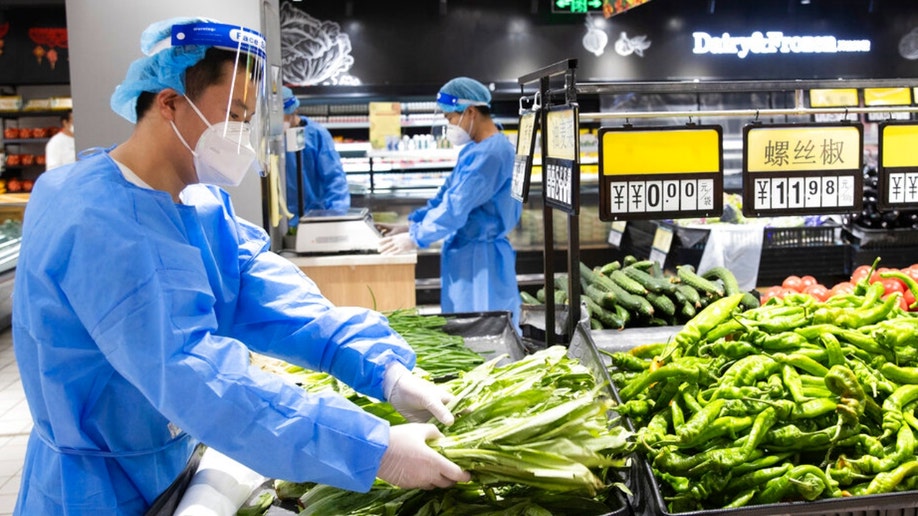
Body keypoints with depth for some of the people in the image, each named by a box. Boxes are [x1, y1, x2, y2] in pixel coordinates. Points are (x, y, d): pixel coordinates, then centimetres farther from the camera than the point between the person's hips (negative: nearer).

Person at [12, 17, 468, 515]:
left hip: (180, 466, 8)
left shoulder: (201, 203, 1)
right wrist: (374, 449, -37)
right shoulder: (94, 221, -28)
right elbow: (192, 374, -35)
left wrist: (386, 368, -26)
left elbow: (269, 297, -11)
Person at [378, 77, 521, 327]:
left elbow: (456, 206, -23)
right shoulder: (473, 150, 12)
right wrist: (411, 225, 10)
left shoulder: (491, 153, -21)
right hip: (466, 253, 10)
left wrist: (414, 238, -15)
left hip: (481, 258, -10)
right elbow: (446, 195, 18)